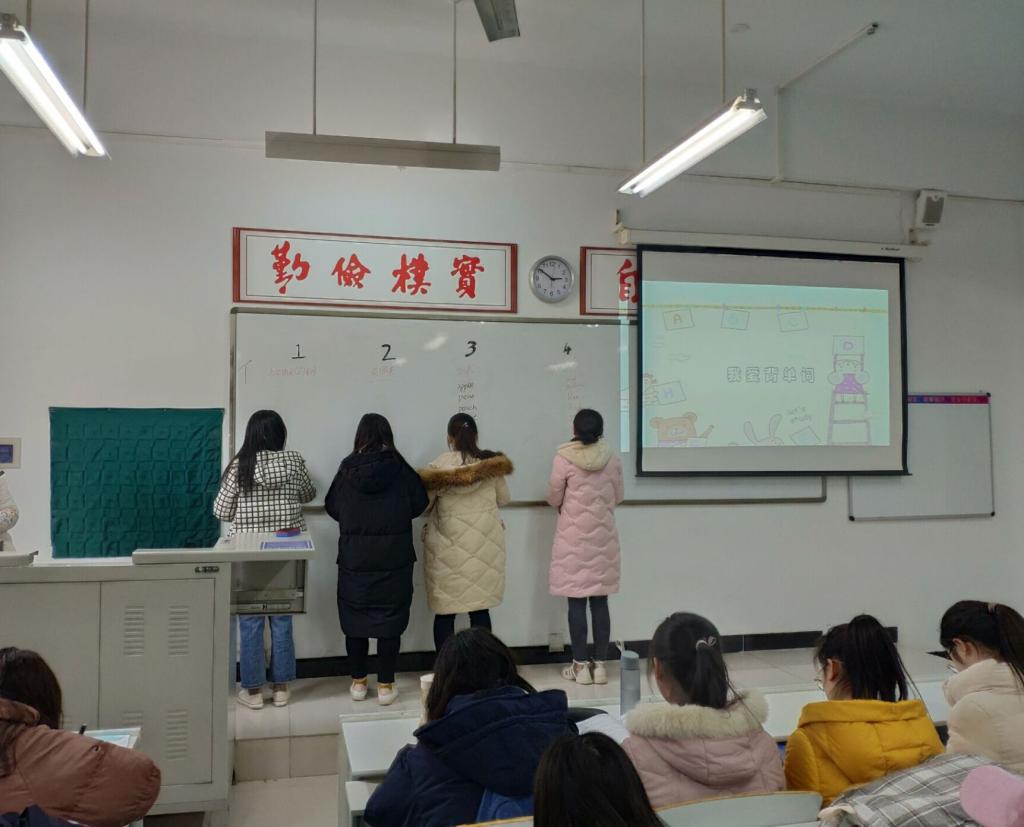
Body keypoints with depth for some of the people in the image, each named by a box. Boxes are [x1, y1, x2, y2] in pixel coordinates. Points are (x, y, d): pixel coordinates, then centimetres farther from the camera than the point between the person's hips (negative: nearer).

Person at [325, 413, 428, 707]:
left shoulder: (348, 468, -6)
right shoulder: (399, 468, -9)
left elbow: (332, 507, 4)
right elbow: (419, 503, -1)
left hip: (354, 558, 1)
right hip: (394, 558, -1)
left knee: (355, 617, 13)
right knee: (390, 619, 7)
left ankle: (358, 682, 22)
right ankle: (385, 685, 11)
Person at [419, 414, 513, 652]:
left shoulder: (439, 466, -8)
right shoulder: (492, 463, -3)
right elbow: (504, 499, 10)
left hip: (449, 547, -2)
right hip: (484, 544, 2)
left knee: (445, 612, 7)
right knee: (480, 610, 10)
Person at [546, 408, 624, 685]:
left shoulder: (564, 458, -11)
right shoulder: (612, 459, -1)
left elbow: (553, 499, -4)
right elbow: (617, 498, 10)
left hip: (574, 539, -3)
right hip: (604, 538, 3)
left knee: (577, 602, 3)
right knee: (600, 602, 8)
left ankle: (580, 665, 9)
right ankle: (600, 664, 13)